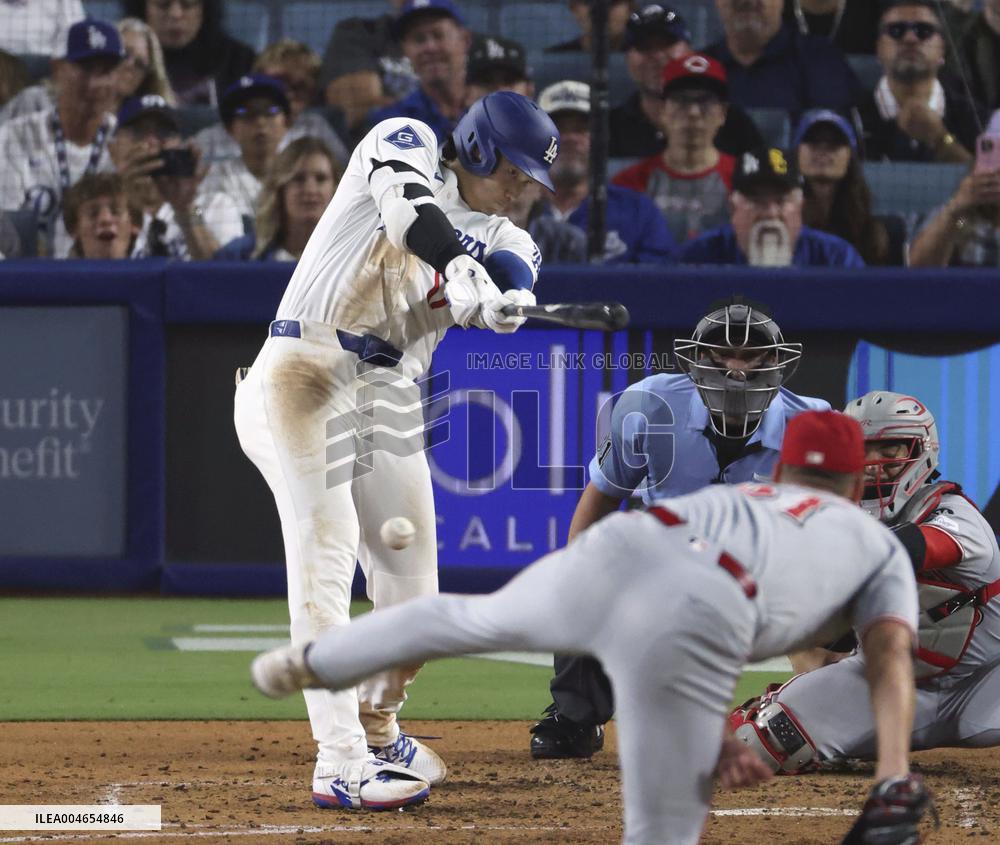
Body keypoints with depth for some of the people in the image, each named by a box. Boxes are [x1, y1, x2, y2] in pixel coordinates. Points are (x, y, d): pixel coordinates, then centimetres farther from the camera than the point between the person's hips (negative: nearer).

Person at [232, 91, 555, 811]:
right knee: (326, 557, -17)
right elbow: (409, 206, -20)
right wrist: (463, 268, -37)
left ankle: (378, 732, 30)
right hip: (309, 373, -6)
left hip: (392, 399, 6)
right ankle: (341, 765, -23)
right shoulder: (406, 145, 4)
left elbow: (508, 289, -8)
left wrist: (489, 298, -33)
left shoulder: (504, 237, 16)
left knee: (411, 583, 4)